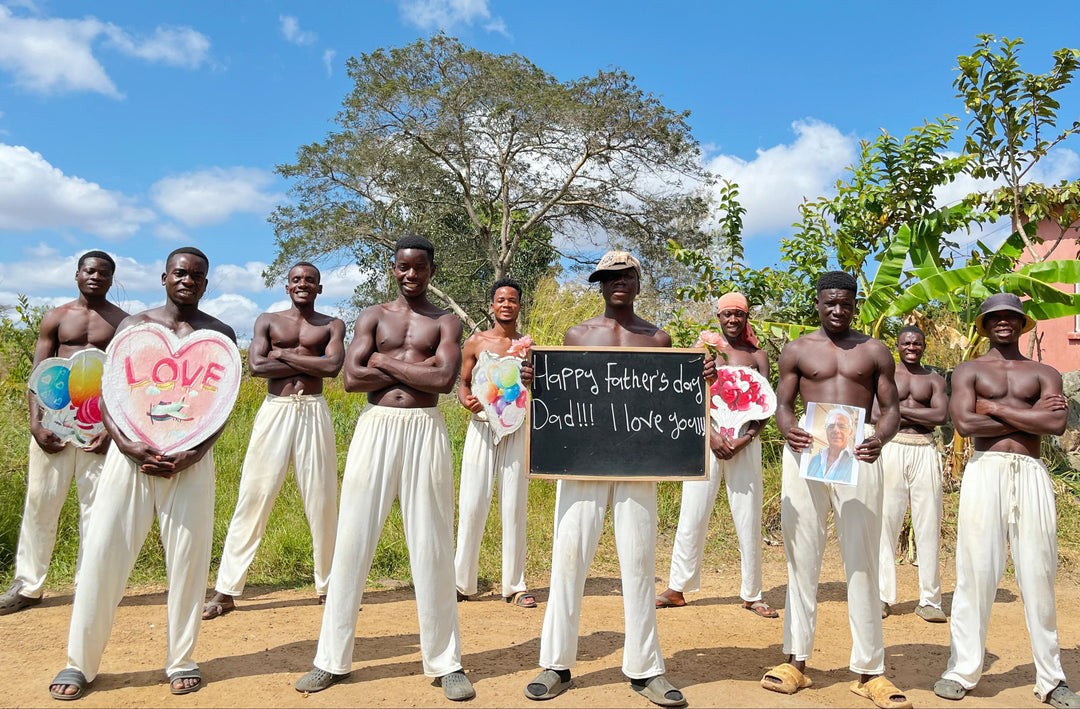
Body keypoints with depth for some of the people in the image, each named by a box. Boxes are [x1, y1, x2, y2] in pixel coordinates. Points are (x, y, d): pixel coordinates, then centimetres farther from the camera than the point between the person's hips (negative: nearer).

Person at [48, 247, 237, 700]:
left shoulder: (219, 334, 7)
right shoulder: (133, 325, 10)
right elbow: (108, 391, 5)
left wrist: (194, 454, -12)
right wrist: (126, 444, -12)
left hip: (191, 455, -1)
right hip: (130, 450, 1)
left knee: (188, 556, 1)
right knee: (103, 552, 0)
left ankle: (181, 661, 16)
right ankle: (80, 662, 16)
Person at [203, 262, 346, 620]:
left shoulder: (332, 325, 9)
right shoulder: (268, 321, 10)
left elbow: (333, 366, -10)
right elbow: (256, 365, -6)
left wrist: (283, 353, -7)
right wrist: (310, 363, -7)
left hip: (313, 412, 0)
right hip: (275, 411, 0)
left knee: (322, 500, 4)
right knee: (253, 497, -1)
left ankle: (327, 585, 18)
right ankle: (226, 590, 6)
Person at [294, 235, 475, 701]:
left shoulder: (446, 322, 9)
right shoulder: (374, 317, 11)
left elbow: (445, 379, -9)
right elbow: (352, 378, -3)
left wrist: (385, 363, -5)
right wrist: (417, 370, -6)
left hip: (425, 430, -1)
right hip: (376, 426, 1)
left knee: (432, 544, 2)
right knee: (353, 539, 3)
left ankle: (445, 661, 14)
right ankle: (333, 659, 16)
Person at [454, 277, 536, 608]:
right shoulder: (476, 342, 6)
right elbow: (463, 384, 11)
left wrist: (533, 381, -10)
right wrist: (468, 402, -11)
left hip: (516, 429, 1)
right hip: (481, 426, -1)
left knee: (514, 507, 3)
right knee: (472, 505, -2)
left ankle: (515, 584, 14)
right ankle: (462, 581, 12)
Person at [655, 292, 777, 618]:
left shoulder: (757, 356, 9)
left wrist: (745, 439, -12)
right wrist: (712, 434, -13)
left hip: (745, 441, 1)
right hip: (706, 437, 0)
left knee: (749, 519, 5)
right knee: (692, 516, 3)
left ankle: (752, 594, 17)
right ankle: (677, 589, 14)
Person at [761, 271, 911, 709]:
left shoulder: (874, 351, 11)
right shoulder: (797, 350, 10)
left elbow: (891, 407, 8)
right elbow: (782, 404, 8)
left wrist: (880, 438, -14)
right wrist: (788, 431, -15)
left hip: (857, 455, 0)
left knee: (862, 561, 1)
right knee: (802, 558, 6)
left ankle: (869, 671, 10)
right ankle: (796, 660, 15)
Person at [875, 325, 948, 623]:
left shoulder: (934, 380, 14)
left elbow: (942, 416, -3)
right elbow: (875, 415, -5)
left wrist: (899, 409, -5)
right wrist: (921, 417, -7)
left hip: (924, 451, 2)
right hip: (892, 449, -1)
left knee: (929, 525, 1)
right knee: (886, 522, -3)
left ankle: (929, 600, 9)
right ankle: (882, 597, 6)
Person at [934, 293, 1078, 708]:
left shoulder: (1045, 374, 14)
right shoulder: (969, 371, 11)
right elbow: (965, 424, -6)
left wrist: (995, 408, -3)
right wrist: (1029, 416, -3)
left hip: (1032, 474, 2)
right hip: (985, 470, -1)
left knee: (1039, 575, 4)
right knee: (976, 571, -2)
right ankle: (963, 671, 6)